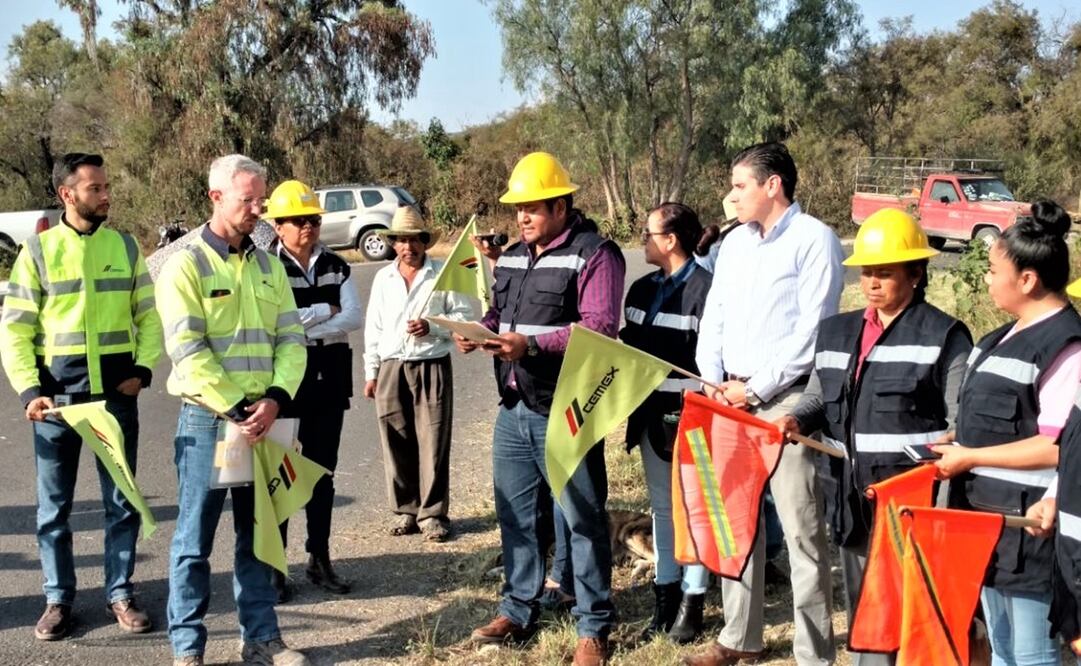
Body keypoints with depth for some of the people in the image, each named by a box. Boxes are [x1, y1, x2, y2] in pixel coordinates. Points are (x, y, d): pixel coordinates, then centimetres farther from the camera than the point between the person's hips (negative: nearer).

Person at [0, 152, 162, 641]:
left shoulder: (125, 246, 5)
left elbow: (148, 316, 9)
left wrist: (142, 369, -5)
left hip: (117, 393, 1)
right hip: (57, 396, -1)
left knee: (122, 500, 7)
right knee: (54, 505, 8)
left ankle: (120, 593, 19)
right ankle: (58, 599, 20)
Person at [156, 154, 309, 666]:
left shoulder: (268, 265, 10)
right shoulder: (185, 265, -7)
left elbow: (291, 338, 5)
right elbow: (188, 351, -15)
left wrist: (274, 400, -11)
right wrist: (238, 409, -17)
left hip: (263, 419, 5)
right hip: (207, 420, -5)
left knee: (257, 534, 13)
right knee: (195, 538, 2)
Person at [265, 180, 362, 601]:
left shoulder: (335, 266, 7)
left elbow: (354, 318, -4)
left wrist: (307, 327, -16)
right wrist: (326, 311, -10)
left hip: (329, 379, 5)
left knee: (322, 472, 12)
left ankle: (319, 560, 22)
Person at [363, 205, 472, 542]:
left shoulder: (443, 273, 1)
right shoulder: (383, 278, 13)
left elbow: (464, 316, 1)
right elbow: (373, 327, 15)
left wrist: (432, 327, -14)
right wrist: (371, 372, 11)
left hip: (432, 367, -3)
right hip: (391, 369, 3)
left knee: (433, 444, -3)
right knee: (397, 444, 5)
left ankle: (432, 513, 5)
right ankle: (406, 510, 15)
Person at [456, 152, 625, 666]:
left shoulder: (595, 254, -11)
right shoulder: (512, 258, 15)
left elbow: (599, 329, -20)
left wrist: (530, 344, -28)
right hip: (513, 410, 8)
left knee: (582, 519, 2)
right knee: (515, 514, 15)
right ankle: (518, 610, 30)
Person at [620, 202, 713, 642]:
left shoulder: (706, 288, -15)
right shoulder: (643, 289, 11)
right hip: (651, 413, 8)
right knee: (661, 506, 15)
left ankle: (691, 603, 13)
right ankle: (665, 597, 26)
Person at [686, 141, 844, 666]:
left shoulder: (813, 239, -7)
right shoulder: (734, 241, 15)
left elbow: (811, 331, -13)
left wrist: (756, 388, -13)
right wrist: (712, 381, 1)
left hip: (786, 400, -7)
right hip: (730, 399, 7)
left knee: (800, 529, -4)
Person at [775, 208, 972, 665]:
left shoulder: (944, 335, -4)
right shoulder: (836, 332, 15)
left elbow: (964, 420, -6)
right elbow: (817, 396, 21)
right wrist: (798, 420, 1)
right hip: (851, 495, 6)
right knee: (861, 607, 17)